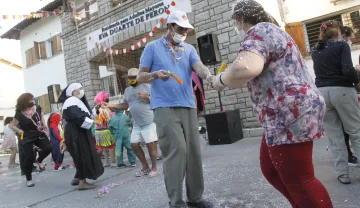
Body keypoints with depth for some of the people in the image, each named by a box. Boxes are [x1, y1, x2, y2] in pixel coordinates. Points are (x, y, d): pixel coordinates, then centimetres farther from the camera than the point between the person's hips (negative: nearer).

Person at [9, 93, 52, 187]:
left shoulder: (37, 108, -6)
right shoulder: (20, 114, -16)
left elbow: (41, 115, 17)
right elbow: (12, 126, -7)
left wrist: (43, 125, 7)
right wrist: (21, 131, -16)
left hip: (38, 134, 3)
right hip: (26, 137, -3)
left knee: (48, 148, -17)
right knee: (28, 158, 1)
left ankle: (39, 160, 19)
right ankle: (29, 179, 22)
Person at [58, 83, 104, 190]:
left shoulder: (76, 101, 21)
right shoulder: (72, 101, -14)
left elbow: (84, 114, 20)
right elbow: (77, 117, -26)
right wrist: (92, 121, -22)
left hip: (79, 132, 11)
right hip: (76, 133, -11)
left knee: (83, 156, 15)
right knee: (83, 156, -8)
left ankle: (77, 178, 24)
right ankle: (82, 182, -3)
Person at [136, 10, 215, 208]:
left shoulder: (189, 49, 15)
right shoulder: (152, 47, 6)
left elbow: (199, 67, -4)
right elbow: (140, 77, 6)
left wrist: (209, 76, -27)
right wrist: (156, 74, -16)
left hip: (188, 106, 4)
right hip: (165, 107, -4)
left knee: (193, 151, 6)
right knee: (176, 149, -13)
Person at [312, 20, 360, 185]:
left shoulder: (316, 51, 14)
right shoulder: (342, 45, -4)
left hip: (322, 92, 4)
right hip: (342, 91, -4)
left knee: (334, 136, 8)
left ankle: (342, 173, 13)